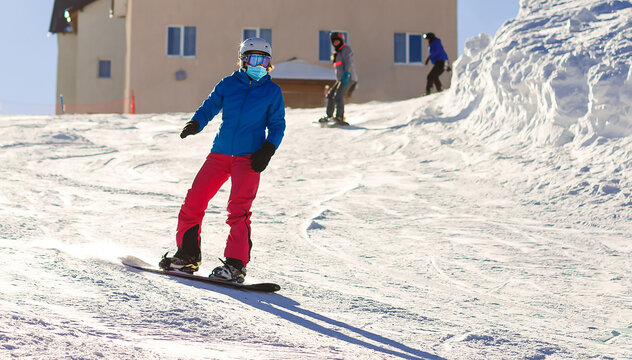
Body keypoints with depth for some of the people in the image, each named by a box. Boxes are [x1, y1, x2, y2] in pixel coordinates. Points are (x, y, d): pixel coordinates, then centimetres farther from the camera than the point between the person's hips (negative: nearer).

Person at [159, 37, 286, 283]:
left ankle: (236, 265, -13)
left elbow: (277, 125, 8)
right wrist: (195, 124, -14)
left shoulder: (272, 92, 6)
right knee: (193, 202, -2)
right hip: (220, 153, 3)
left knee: (238, 208, -17)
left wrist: (267, 150, -7)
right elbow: (209, 107, 7)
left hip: (249, 157, -3)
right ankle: (187, 256, 13)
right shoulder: (228, 84, 8)